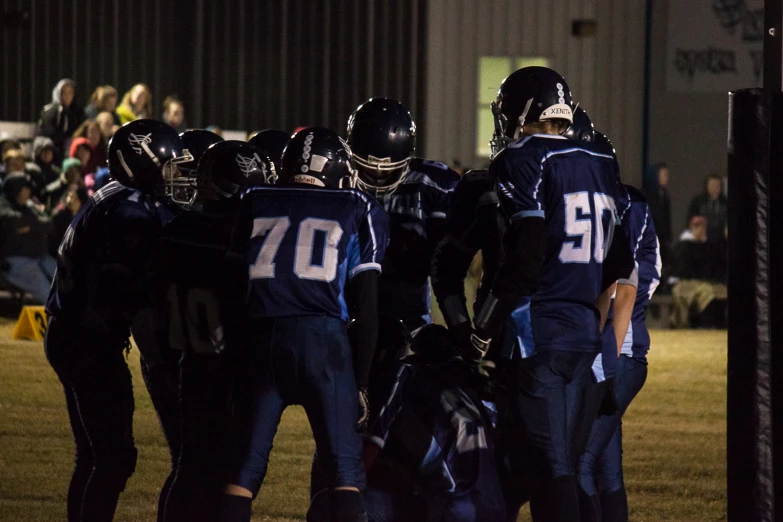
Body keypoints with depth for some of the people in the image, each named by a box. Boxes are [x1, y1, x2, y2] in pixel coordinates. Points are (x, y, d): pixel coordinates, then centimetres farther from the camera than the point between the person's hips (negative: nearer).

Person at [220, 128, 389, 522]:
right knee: (345, 469, 3)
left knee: (244, 469, 7)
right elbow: (366, 305, 9)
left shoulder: (253, 204, 20)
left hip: (259, 337, 2)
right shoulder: (358, 212, 15)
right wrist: (361, 381, 12)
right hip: (322, 336, -2)